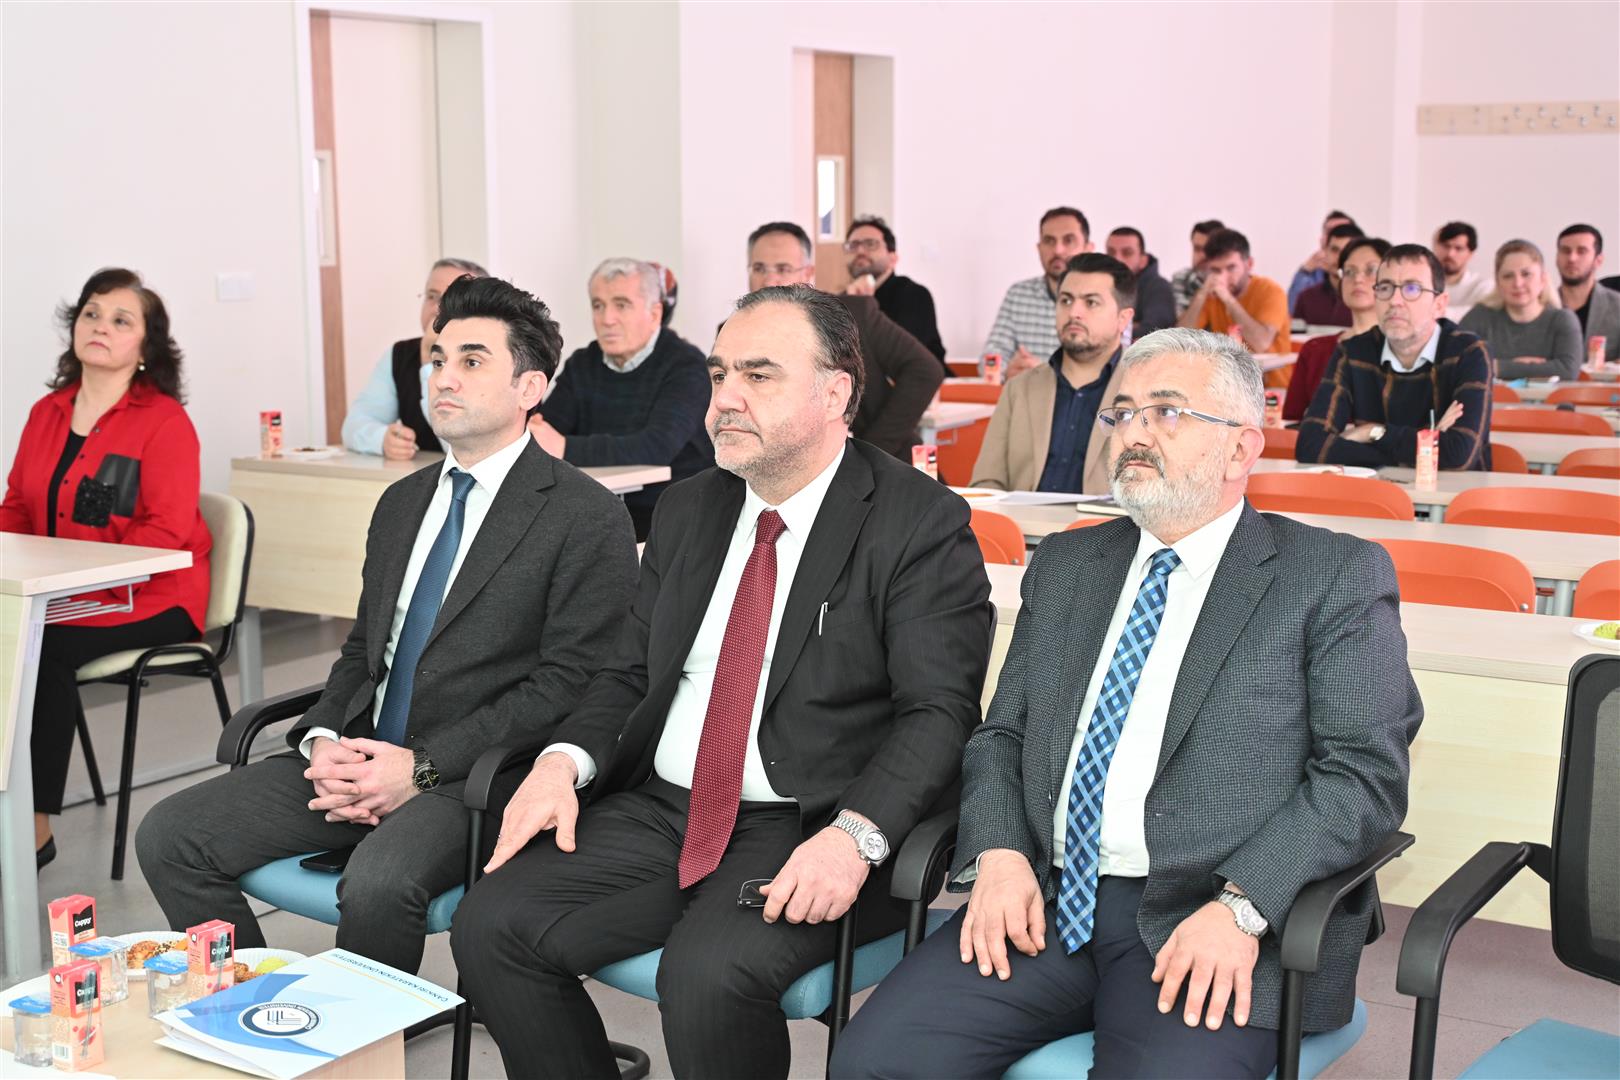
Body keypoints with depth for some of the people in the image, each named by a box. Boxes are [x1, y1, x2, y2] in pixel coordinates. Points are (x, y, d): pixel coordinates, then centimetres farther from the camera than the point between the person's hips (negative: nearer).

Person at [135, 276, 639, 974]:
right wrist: (325, 741, -1)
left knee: (378, 882, -35)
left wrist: (423, 766, -16)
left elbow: (567, 683, -11)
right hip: (361, 758, 7)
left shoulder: (587, 516, -5)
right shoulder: (403, 503, 20)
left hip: (475, 774, -7)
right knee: (169, 836, -7)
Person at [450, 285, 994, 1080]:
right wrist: (566, 760, -3)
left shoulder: (921, 524, -6)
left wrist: (855, 835, -29)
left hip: (808, 835, -6)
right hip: (658, 811, 6)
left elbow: (938, 713, -13)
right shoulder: (688, 513, 14)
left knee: (708, 975, -32)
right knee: (489, 928, -12)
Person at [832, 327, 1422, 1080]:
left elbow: (1366, 772, -5)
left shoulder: (1337, 577, 3)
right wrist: (998, 851, -3)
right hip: (1042, 904, 4)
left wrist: (1241, 908, -17)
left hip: (1216, 930, -4)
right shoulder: (1062, 566, 18)